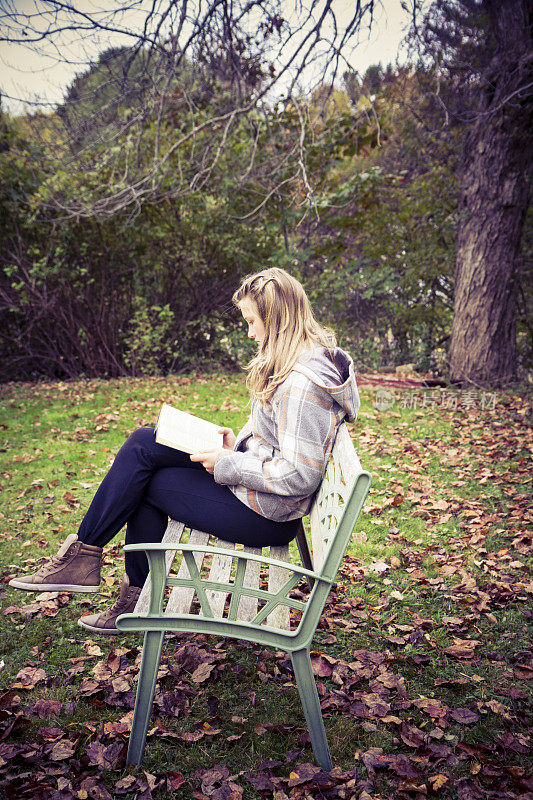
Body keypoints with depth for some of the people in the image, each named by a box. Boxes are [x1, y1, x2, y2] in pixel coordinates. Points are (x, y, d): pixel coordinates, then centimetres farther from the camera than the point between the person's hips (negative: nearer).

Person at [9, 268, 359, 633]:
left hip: (265, 514, -10)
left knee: (142, 481, -6)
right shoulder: (315, 355, 8)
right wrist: (238, 444, 5)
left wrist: (227, 465, -18)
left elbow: (299, 476, -28)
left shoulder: (304, 382, -25)